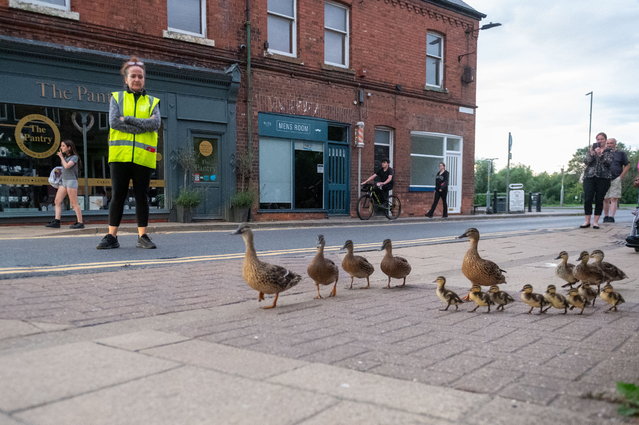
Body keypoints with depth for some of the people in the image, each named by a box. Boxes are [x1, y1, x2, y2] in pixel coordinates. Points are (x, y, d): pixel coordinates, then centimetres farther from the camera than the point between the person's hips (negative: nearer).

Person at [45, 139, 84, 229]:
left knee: (74, 203, -8)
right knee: (57, 201, -1)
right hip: (63, 181, 8)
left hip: (71, 181, -8)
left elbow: (67, 166, -18)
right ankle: (56, 221, -4)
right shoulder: (65, 157, 17)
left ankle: (80, 222, -6)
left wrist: (61, 157, -7)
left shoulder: (74, 157, -6)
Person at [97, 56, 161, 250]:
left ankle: (142, 236, 9)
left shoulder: (152, 101, 14)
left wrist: (128, 120, -11)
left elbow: (156, 123, -5)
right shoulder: (117, 97, 12)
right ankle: (111, 236, 4)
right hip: (120, 154, 0)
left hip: (143, 156, 1)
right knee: (117, 195, 0)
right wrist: (143, 126, -10)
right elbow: (113, 121, -5)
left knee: (142, 196, 3)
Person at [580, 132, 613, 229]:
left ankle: (595, 221, 3)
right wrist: (592, 153, -14)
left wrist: (600, 154, -16)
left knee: (599, 199, -2)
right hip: (589, 176, 1)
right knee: (587, 198, -8)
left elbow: (608, 162, -5)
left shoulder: (609, 151, 11)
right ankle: (587, 221, -2)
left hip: (603, 177, -1)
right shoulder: (591, 150, 15)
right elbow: (586, 162, 2)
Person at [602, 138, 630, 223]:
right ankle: (605, 216, 10)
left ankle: (611, 217, -15)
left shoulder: (621, 153, 11)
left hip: (615, 180, -2)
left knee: (614, 199, -10)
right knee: (605, 199, 3)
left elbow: (627, 165, 10)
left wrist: (621, 176, 0)